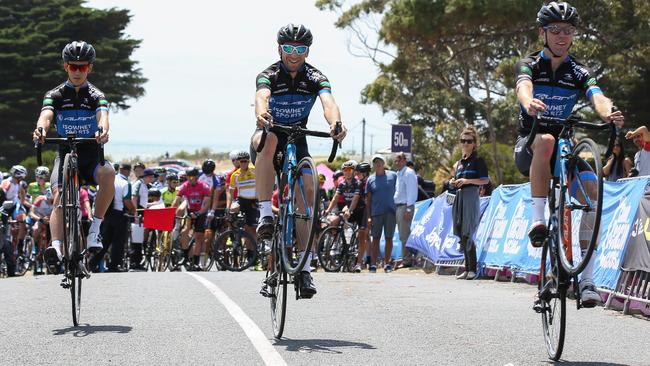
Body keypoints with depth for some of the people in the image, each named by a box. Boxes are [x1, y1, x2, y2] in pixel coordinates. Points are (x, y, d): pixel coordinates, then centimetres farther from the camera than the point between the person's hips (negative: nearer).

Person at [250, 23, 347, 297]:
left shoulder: (315, 78, -11)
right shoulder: (269, 75, -16)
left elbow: (328, 102, -31)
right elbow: (262, 96, -39)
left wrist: (335, 123, -55)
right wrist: (261, 114, -64)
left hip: (297, 142, 2)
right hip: (268, 137, -2)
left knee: (307, 190, -17)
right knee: (268, 139, -38)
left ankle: (305, 266, -13)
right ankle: (265, 214, -40)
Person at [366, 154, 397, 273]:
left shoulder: (393, 176, 3)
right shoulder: (371, 180, 6)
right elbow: (368, 199, 7)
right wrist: (369, 216, 1)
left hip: (390, 212, 0)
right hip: (376, 213, 1)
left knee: (389, 238, 4)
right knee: (376, 238, 1)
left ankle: (387, 263, 12)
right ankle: (373, 264, 2)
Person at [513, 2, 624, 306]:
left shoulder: (579, 72, 2)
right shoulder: (529, 65, -3)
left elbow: (597, 97, -19)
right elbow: (524, 87, -27)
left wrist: (609, 113, -44)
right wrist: (530, 103, -53)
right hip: (528, 147, -2)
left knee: (590, 185, -26)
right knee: (546, 140, -38)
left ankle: (587, 278, -25)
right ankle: (538, 221, -36)